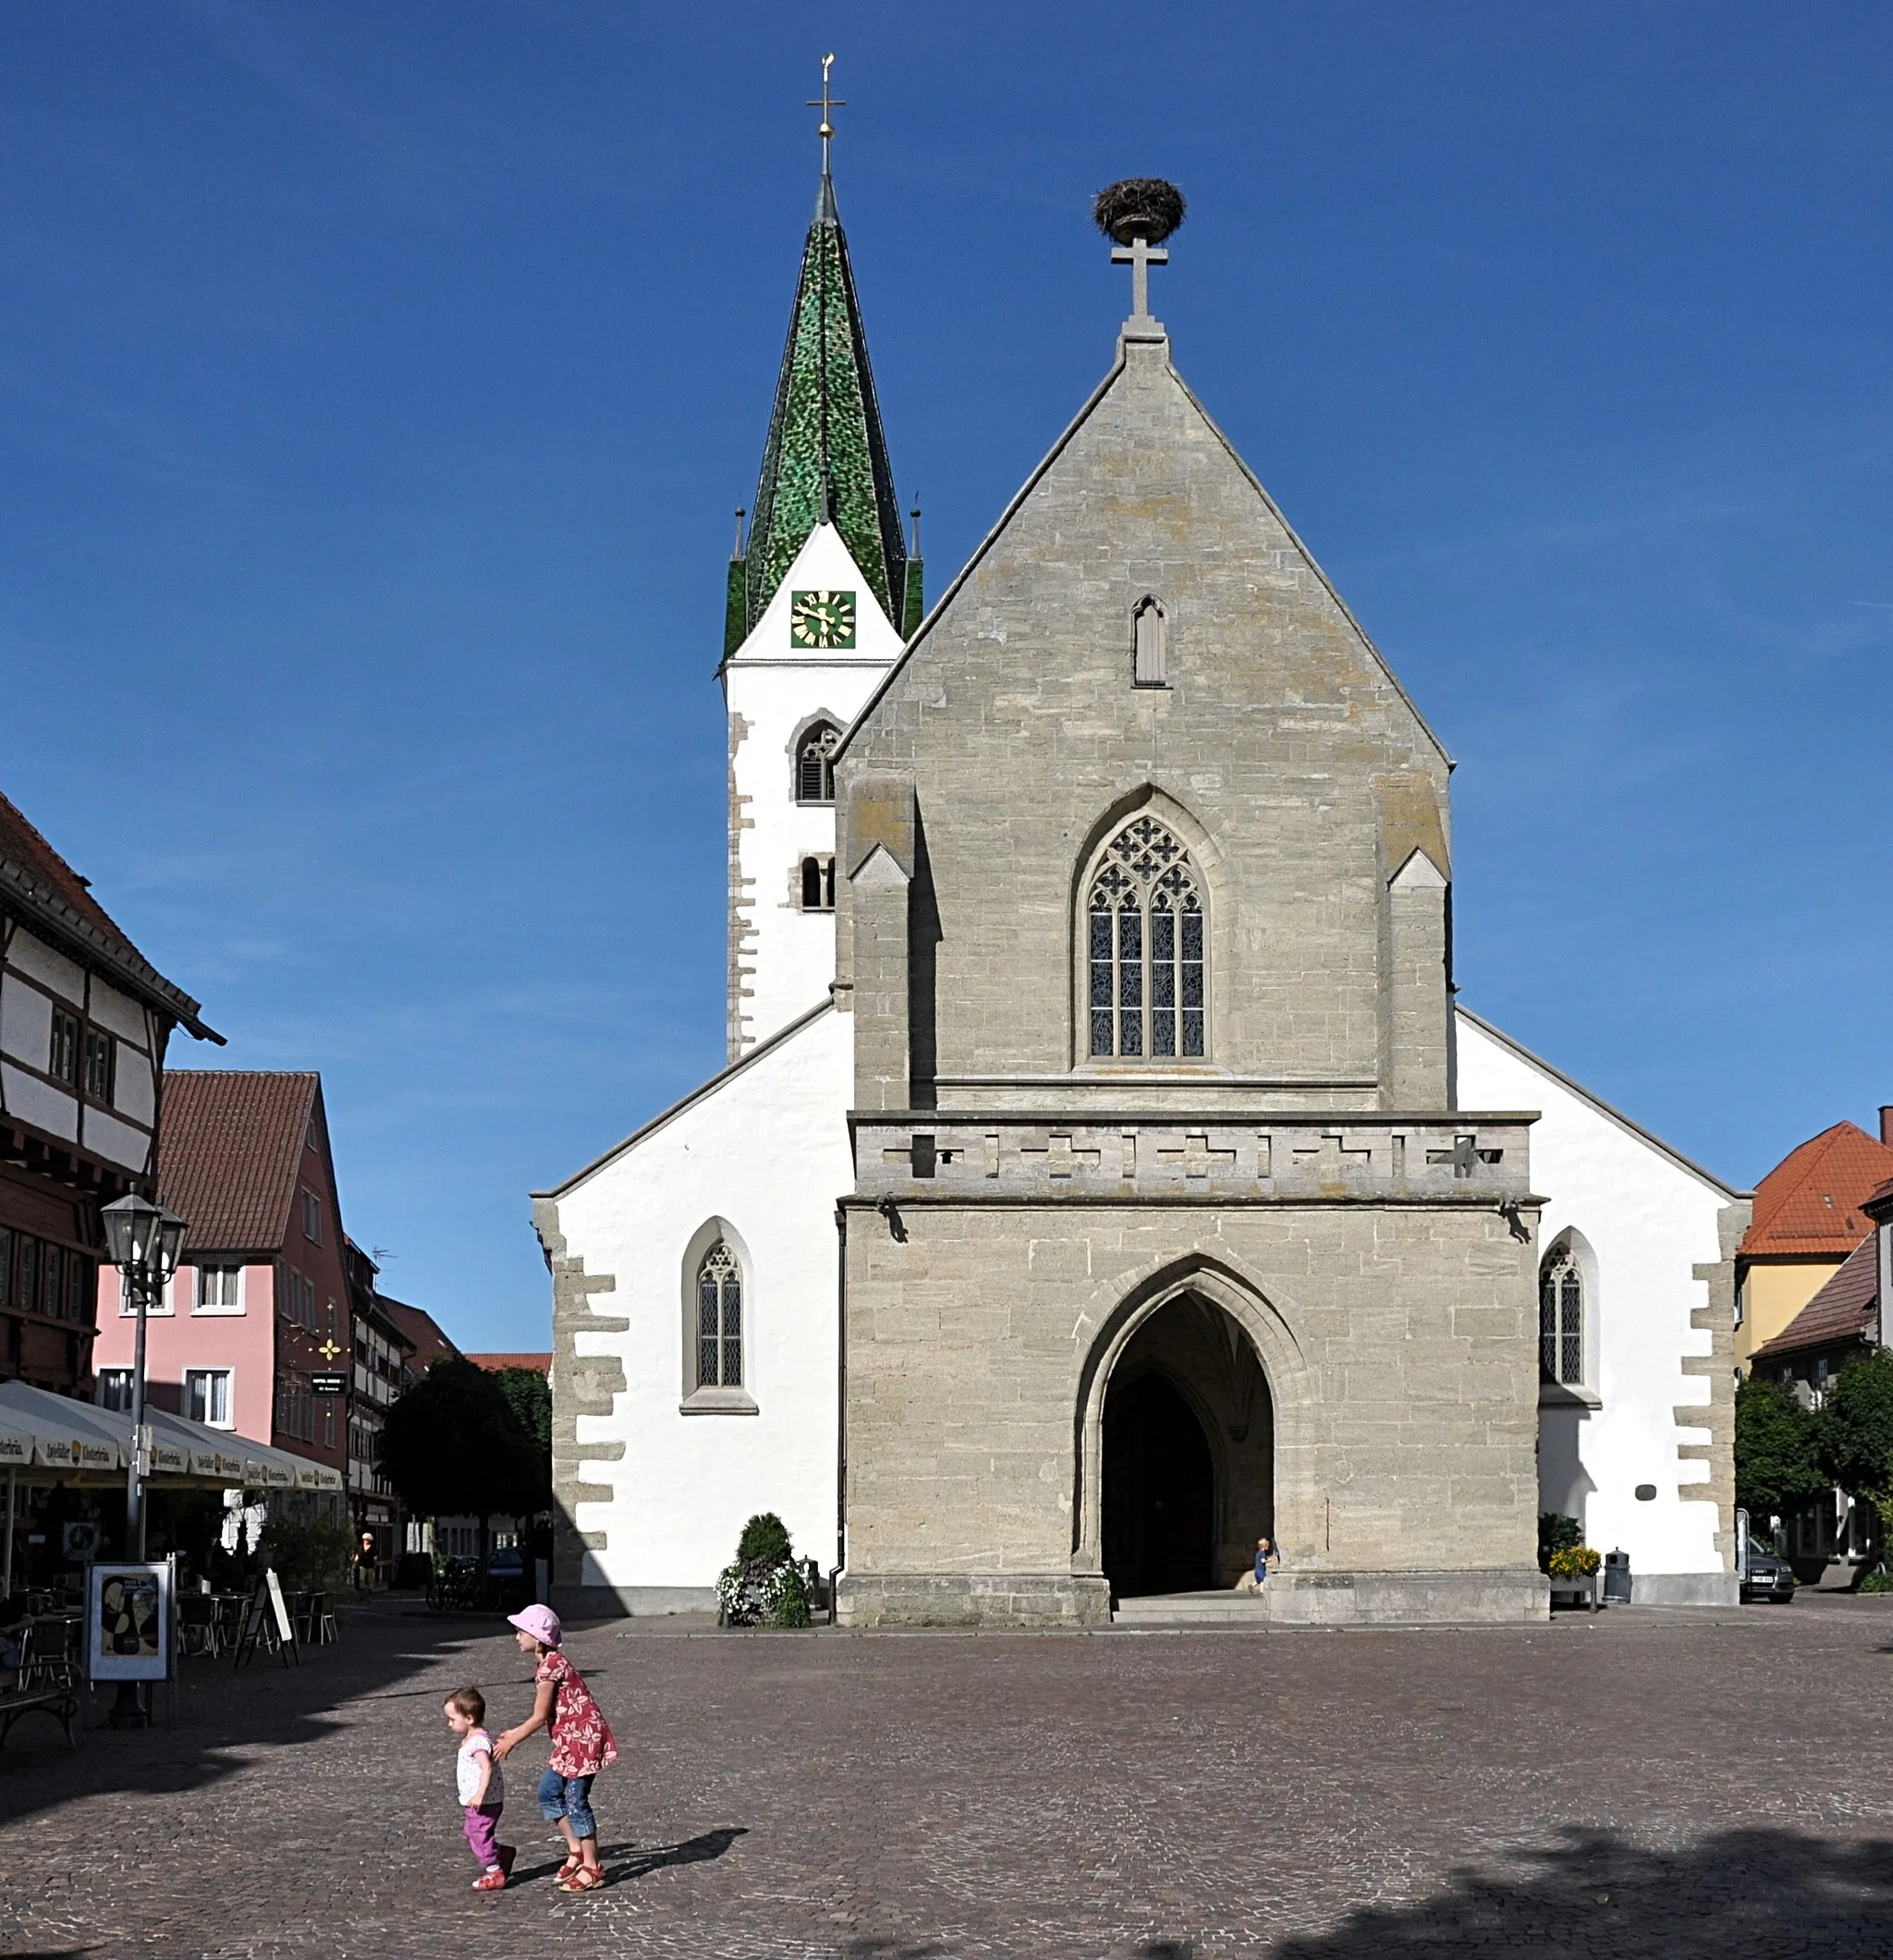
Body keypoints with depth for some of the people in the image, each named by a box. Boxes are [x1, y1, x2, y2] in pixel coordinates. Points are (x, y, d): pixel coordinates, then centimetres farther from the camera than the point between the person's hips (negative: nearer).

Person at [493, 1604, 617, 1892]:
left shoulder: (550, 1666, -17)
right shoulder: (551, 1664, 12)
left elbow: (539, 1718, -14)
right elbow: (549, 1715, 17)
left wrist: (510, 1742, -4)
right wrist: (516, 1734, 19)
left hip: (584, 1738, -10)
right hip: (571, 1741, 10)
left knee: (576, 1801, -4)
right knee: (549, 1792, 13)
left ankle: (591, 1869, 4)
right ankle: (577, 1850, 22)